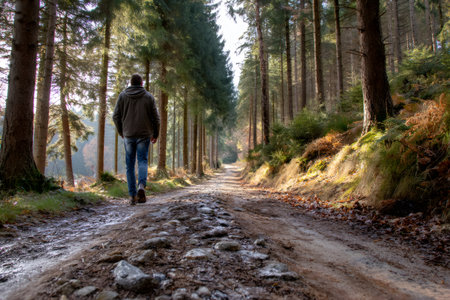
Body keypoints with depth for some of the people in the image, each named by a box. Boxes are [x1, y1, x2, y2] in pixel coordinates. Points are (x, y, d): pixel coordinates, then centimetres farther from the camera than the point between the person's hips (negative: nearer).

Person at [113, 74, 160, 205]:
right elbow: (156, 117, 0)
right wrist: (155, 134, 11)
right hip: (144, 135, -1)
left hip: (128, 135, 1)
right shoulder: (149, 97, 3)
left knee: (130, 165, 8)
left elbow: (116, 116, 3)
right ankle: (141, 185, -21)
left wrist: (121, 132, 17)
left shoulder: (123, 95, 5)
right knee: (142, 161, 5)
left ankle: (132, 195, 7)